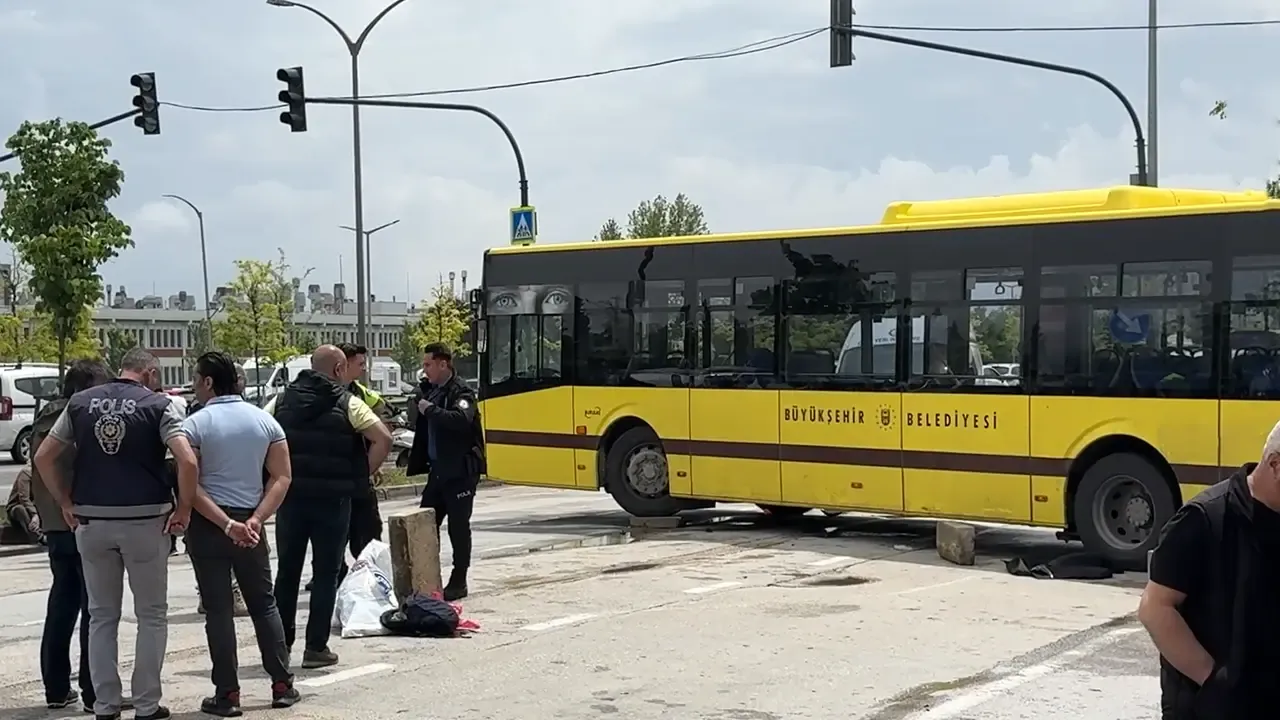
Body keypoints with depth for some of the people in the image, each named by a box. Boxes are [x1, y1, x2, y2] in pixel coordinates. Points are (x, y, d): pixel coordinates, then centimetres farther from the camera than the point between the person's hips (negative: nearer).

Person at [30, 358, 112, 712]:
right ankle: (95, 693, 1)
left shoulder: (43, 420, 10)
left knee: (61, 606, 15)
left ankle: (56, 689, 18)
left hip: (55, 526, 8)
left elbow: (37, 474, 16)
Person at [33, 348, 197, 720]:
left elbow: (43, 457, 4)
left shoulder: (81, 402, 6)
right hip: (145, 520, -3)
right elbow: (187, 460, -18)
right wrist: (184, 509, -7)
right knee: (151, 615, 9)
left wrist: (65, 503, 10)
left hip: (91, 521, 3)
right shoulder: (157, 404, -5)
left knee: (102, 616, 14)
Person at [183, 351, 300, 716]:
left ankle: (227, 694, 4)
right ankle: (282, 685, 16)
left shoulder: (195, 425, -8)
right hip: (249, 523, 3)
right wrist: (256, 519, -8)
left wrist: (226, 524, -16)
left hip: (207, 525, -3)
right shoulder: (265, 421, 4)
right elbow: (281, 478, -2)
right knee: (264, 604, 14)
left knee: (219, 609, 2)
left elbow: (191, 485, -15)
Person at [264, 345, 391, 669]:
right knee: (325, 573, 4)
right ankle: (316, 647, 4)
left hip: (290, 496, 3)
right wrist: (362, 475, -4)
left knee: (287, 571, 13)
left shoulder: (282, 400, 6)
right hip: (332, 497, -3)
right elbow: (383, 439, -14)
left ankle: (280, 645, 18)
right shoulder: (347, 403, -5)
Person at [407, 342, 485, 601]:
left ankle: (458, 582, 9)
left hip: (460, 471, -8)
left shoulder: (460, 392, -12)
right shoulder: (430, 390, 11)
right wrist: (415, 460, 15)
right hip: (438, 470, 8)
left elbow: (462, 419, -33)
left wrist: (431, 410, -25)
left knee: (458, 526, 0)